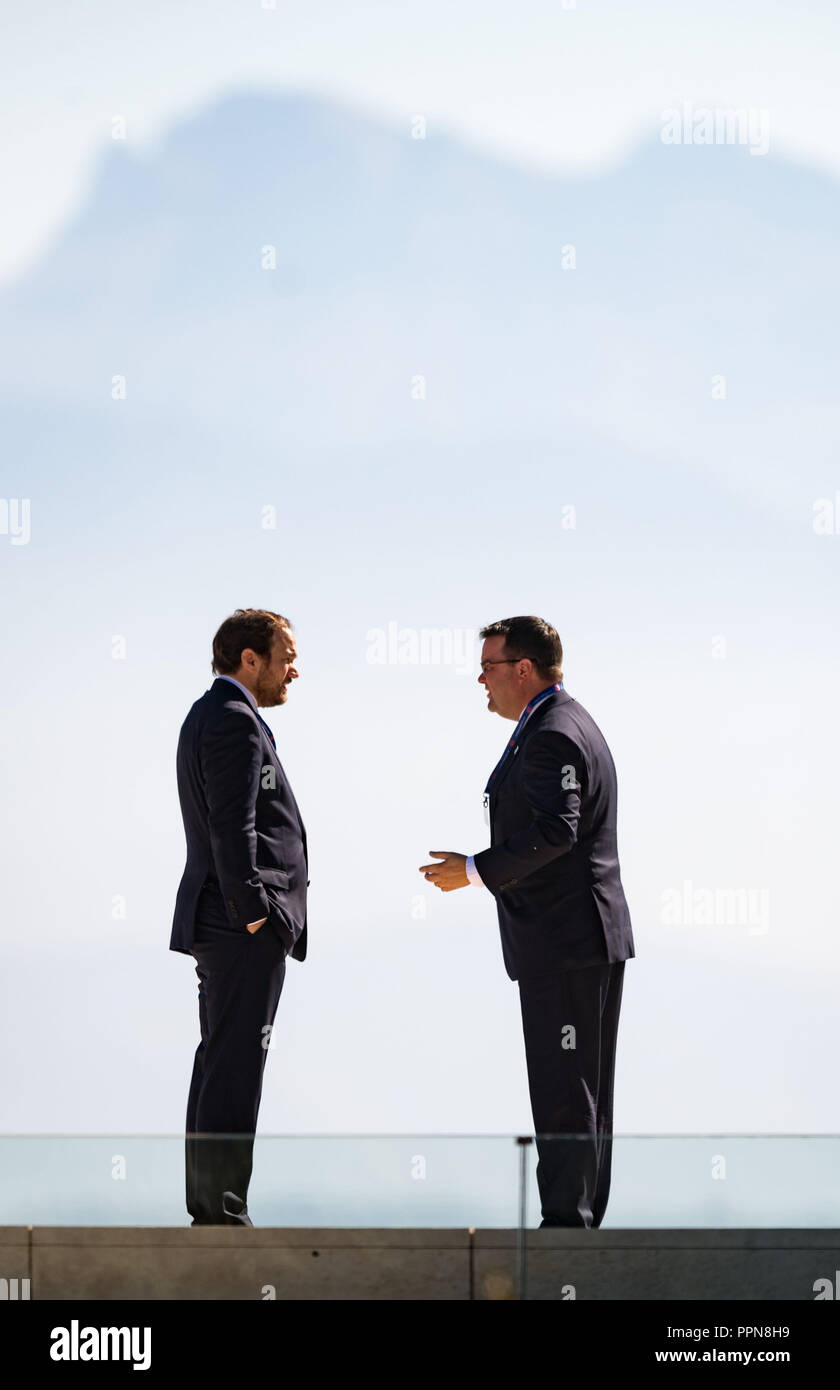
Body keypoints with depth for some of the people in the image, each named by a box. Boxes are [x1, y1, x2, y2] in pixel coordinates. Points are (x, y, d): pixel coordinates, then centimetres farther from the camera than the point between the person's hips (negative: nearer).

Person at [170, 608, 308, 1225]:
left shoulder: (207, 715, 20)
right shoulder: (235, 719, -13)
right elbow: (231, 826, -21)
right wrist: (252, 913, -20)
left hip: (218, 922, 11)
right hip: (246, 926, -11)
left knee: (219, 1062, 12)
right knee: (236, 1065, -10)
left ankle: (208, 1207, 15)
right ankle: (223, 1212, -10)